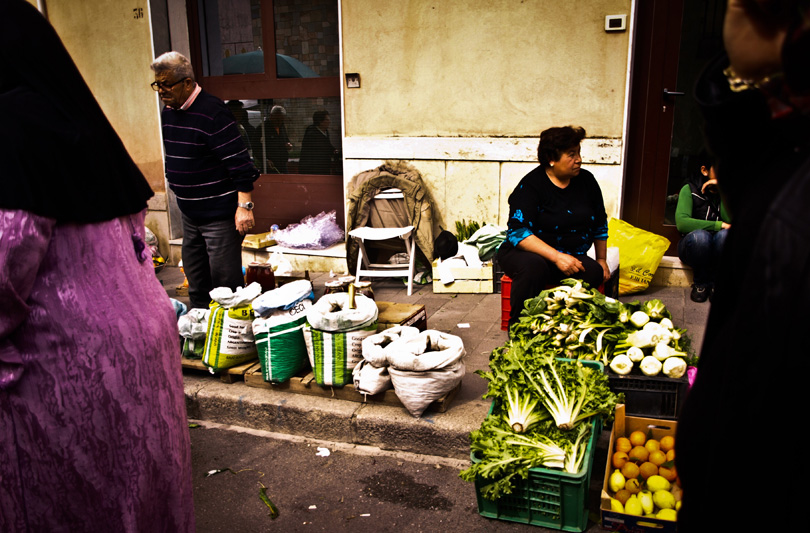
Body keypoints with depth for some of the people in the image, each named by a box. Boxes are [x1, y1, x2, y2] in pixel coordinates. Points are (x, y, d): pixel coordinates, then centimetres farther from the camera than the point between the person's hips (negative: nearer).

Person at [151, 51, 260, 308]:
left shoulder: (211, 111, -18)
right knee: (196, 283, 17)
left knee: (225, 280, -3)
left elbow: (238, 160, -21)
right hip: (189, 214, 9)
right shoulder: (169, 111, 9)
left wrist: (244, 205, -25)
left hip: (220, 214, -9)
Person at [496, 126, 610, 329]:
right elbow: (518, 232, -23)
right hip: (525, 252, -4)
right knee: (534, 266, -38)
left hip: (572, 256, 5)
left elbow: (600, 224, 19)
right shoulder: (531, 185, -12)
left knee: (594, 272, -27)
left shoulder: (586, 181, 5)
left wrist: (602, 260, 17)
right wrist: (556, 257, -32)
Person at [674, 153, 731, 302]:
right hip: (694, 246, -2)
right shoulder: (689, 189, -7)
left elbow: (730, 221, -15)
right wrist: (719, 225, -22)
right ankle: (701, 284, -13)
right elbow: (682, 223, -22)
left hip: (718, 250, 2)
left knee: (725, 234, -31)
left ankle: (715, 283, -15)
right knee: (700, 235, -35)